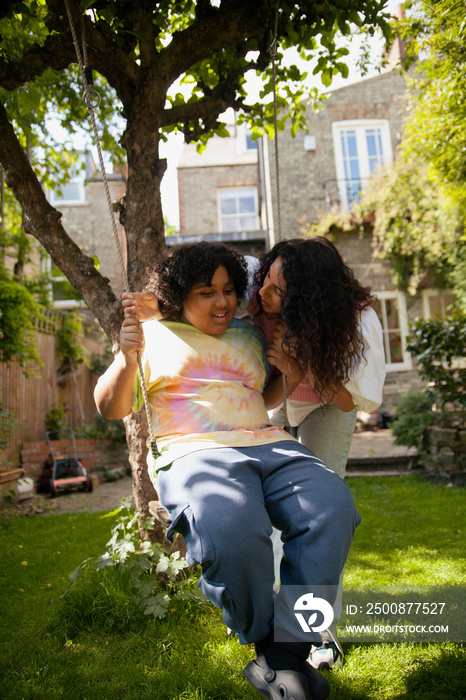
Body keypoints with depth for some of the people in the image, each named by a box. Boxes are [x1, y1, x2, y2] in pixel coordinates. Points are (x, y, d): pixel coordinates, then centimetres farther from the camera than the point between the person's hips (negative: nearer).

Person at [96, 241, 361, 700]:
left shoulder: (249, 336, 25)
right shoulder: (154, 335, 13)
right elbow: (110, 408, 8)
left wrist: (288, 378, 16)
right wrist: (127, 359, -10)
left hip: (267, 445, 5)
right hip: (193, 454, -4)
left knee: (332, 505, -25)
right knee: (233, 532, -36)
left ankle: (283, 659, -18)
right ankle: (264, 642, -6)